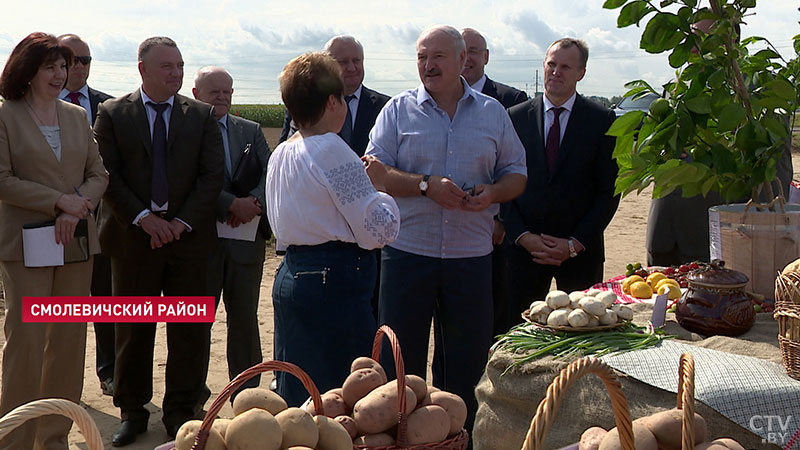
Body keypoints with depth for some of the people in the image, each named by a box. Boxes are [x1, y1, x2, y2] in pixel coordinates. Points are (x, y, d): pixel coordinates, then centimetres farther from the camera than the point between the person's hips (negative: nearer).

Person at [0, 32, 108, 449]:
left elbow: (98, 174, 10)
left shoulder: (77, 116, 12)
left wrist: (76, 210, -8)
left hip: (77, 242, 5)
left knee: (69, 340, 7)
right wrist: (59, 202, -14)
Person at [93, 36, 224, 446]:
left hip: (188, 233, 1)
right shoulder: (112, 113, 3)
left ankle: (181, 411, 18)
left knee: (189, 328, 4)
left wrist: (182, 221, -10)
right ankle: (132, 412, 22)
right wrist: (143, 218, -12)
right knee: (133, 327, 7)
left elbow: (212, 175, 0)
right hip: (133, 233, -1)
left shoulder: (201, 115, 6)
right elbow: (107, 175, -3)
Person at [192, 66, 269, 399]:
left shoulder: (251, 131, 12)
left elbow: (271, 172, 2)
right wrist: (233, 204, -20)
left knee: (245, 319, 9)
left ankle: (247, 395, 20)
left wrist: (254, 203, -16)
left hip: (246, 237, 3)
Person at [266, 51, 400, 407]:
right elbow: (379, 231, -16)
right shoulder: (333, 151, -14)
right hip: (335, 282, -9)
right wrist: (377, 185, 1)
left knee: (293, 396, 15)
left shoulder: (280, 154, 11)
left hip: (290, 275, 9)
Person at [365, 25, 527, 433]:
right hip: (408, 251, -1)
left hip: (471, 256, 2)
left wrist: (493, 193, -10)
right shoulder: (399, 110, 4)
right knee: (401, 358, 5)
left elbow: (516, 173, 12)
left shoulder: (493, 112, 10)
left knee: (465, 362, 9)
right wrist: (426, 185, -16)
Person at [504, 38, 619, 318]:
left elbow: (609, 191, -1)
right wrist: (523, 237, -8)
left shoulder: (602, 121, 1)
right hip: (525, 248, 1)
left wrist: (575, 244, -9)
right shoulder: (516, 117, 5)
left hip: (581, 251, -1)